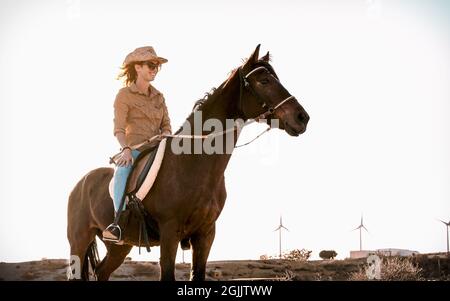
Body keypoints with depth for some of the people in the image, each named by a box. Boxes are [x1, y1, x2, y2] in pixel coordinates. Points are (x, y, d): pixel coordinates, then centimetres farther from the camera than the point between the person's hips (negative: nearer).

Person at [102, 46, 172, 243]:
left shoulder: (159, 97, 19)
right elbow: (119, 129, -8)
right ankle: (118, 223, -48)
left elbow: (166, 126, 17)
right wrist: (126, 149, -25)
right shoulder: (124, 95, 2)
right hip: (133, 151, -6)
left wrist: (165, 136, -7)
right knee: (122, 171, -37)